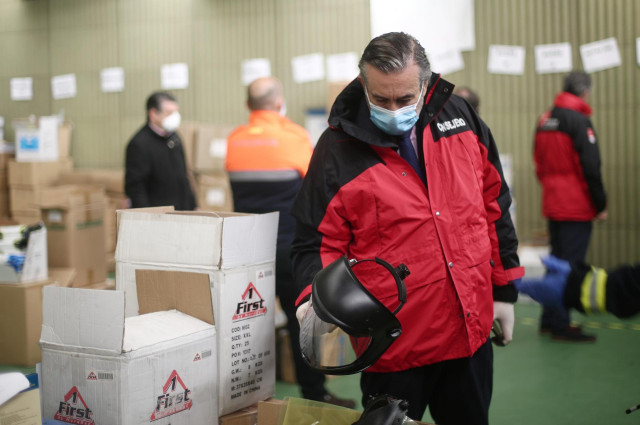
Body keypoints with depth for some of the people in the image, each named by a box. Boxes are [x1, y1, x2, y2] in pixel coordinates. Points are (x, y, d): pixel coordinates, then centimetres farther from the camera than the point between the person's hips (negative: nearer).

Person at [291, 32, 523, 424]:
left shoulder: (460, 117, 1)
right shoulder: (337, 150, -10)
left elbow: (494, 205, 10)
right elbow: (317, 244, -5)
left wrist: (505, 288, 10)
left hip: (472, 333, 4)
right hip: (395, 346, -4)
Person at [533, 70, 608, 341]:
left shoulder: (545, 120, 11)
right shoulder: (579, 121, -14)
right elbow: (591, 167, -16)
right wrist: (601, 204, -9)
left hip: (552, 205, 8)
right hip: (577, 207, -8)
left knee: (556, 260, 16)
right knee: (571, 264, -3)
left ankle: (549, 320, 22)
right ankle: (561, 325, -1)